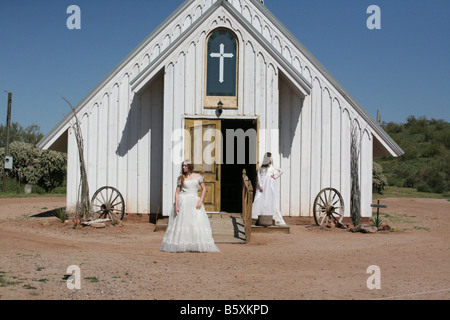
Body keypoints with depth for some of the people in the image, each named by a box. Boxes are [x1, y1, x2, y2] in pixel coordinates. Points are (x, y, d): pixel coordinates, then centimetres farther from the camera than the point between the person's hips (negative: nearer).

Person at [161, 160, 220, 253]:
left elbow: (204, 189, 7)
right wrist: (176, 205, -6)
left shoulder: (198, 177, 6)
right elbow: (177, 192, 4)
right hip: (183, 202, 0)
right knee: (181, 223, -4)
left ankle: (198, 245, -2)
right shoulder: (181, 178, 6)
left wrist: (201, 201, -6)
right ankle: (181, 245, 1)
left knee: (197, 223, -6)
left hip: (194, 202, 0)